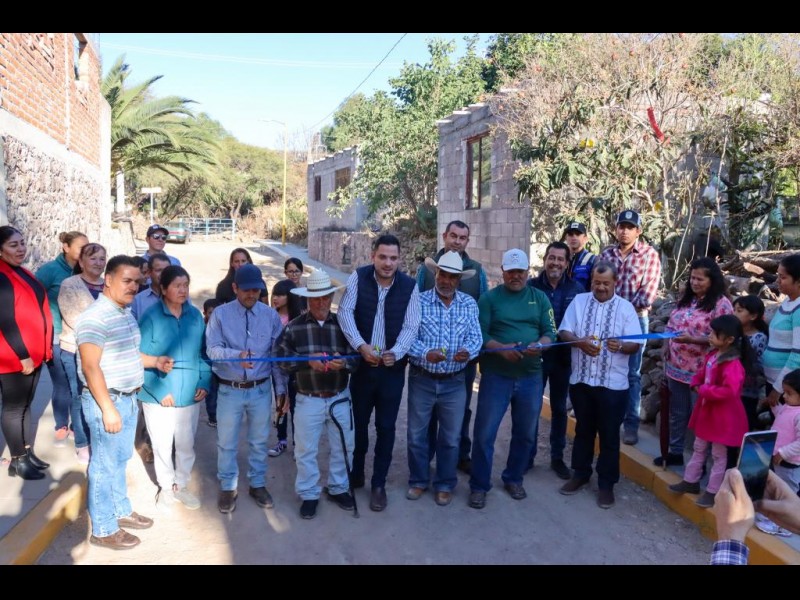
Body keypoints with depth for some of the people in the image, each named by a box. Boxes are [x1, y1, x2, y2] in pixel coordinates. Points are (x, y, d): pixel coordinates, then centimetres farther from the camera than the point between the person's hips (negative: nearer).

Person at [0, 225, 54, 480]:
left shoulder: (22, 273, 11)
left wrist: (45, 347, 14)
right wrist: (21, 355, -19)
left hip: (33, 354, 9)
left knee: (25, 404, 17)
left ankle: (27, 453, 28)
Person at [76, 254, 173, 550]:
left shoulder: (127, 313, 9)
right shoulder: (95, 317, -19)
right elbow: (90, 366, -22)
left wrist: (155, 361, 4)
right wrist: (107, 408, -22)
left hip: (128, 398, 8)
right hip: (106, 401, -8)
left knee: (120, 460, 21)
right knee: (105, 465, 4)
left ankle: (121, 511, 37)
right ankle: (103, 529, 17)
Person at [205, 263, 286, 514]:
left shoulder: (271, 315, -3)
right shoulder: (220, 314, -8)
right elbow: (212, 349, -15)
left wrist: (281, 389, 1)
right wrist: (237, 355, -35)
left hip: (261, 389, 1)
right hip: (229, 390, -1)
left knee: (259, 441, 16)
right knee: (227, 443, 12)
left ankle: (257, 484, 35)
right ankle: (227, 487, 32)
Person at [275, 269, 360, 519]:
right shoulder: (294, 326, -5)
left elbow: (357, 357, -4)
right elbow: (281, 357, -10)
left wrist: (344, 362, -26)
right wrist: (308, 360, -24)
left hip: (339, 398, 2)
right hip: (308, 400, -1)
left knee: (343, 446, 14)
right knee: (305, 449, 9)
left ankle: (338, 488, 35)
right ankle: (309, 494, 27)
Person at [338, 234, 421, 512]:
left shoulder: (410, 286, -6)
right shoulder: (358, 277, -6)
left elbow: (411, 326, -10)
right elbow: (345, 313, -13)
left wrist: (395, 352, -27)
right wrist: (361, 345, -26)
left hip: (392, 366, 0)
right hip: (361, 363, 1)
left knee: (386, 427, 6)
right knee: (358, 422, 14)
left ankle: (379, 484, 21)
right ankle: (355, 474, 35)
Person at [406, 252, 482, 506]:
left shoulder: (469, 304, 2)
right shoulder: (419, 301, -5)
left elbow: (475, 336, -5)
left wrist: (468, 351, -27)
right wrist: (425, 354, -29)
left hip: (454, 382, 1)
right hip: (422, 380, -1)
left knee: (450, 438, 12)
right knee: (416, 434, 11)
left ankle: (445, 484, 30)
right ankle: (418, 481, 31)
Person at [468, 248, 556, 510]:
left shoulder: (540, 298, 8)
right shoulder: (489, 298, 0)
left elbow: (550, 332, 1)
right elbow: (480, 334, -8)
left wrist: (539, 345, -20)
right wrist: (501, 348, -25)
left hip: (531, 377, 3)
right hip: (496, 375, -3)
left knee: (525, 434, 14)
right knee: (484, 433, -1)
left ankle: (514, 479, 34)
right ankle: (479, 485, 14)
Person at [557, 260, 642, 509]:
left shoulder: (626, 308, -1)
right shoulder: (579, 301, 4)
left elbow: (635, 345, -5)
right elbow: (563, 332, -1)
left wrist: (620, 346, -28)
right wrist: (581, 342, -21)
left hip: (613, 384, -2)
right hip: (581, 379, 2)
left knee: (609, 435, 7)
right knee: (583, 430, 16)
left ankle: (606, 483, 20)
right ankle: (580, 473, 32)